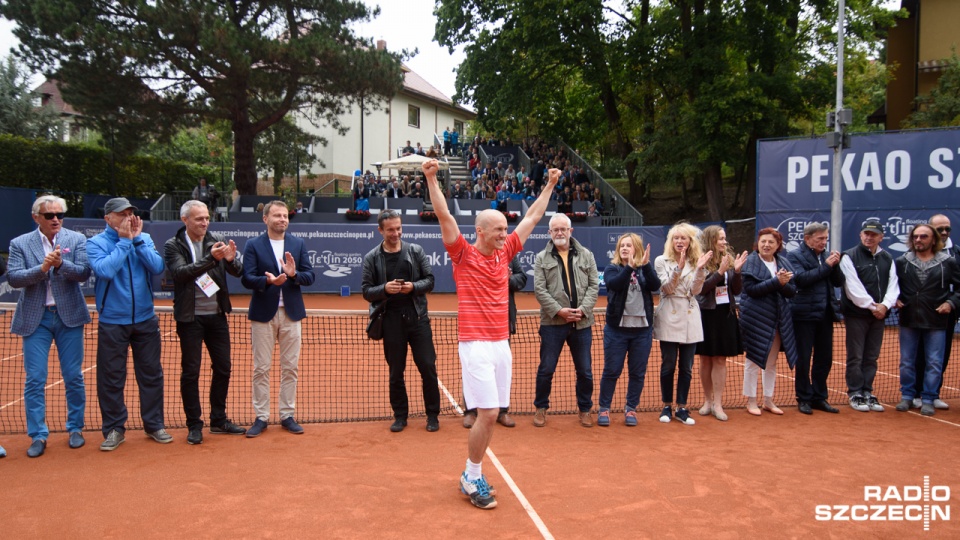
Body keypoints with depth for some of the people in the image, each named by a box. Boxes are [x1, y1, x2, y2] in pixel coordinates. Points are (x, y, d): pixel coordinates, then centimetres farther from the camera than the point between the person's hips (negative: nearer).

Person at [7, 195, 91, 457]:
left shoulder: (77, 239, 1)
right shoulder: (20, 244, 2)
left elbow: (83, 273, -8)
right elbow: (13, 278, -7)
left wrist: (61, 264, -25)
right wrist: (41, 268, -22)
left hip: (69, 317, 0)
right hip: (35, 318, 0)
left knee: (73, 377, 6)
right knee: (34, 379, 1)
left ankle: (75, 428, 21)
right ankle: (38, 435, 11)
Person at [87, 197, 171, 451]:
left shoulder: (144, 239, 4)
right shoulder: (95, 243, -4)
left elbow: (157, 267, -10)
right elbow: (104, 270, -22)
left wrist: (137, 239, -13)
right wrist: (125, 240, -16)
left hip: (145, 320, 3)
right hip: (112, 322, -3)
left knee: (151, 373, 8)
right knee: (111, 377, 3)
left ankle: (154, 425, 20)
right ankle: (114, 429, 17)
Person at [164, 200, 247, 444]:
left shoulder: (217, 241, 2)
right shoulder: (173, 245, -5)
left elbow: (238, 272, -4)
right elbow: (180, 272, -20)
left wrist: (231, 259, -26)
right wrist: (210, 258, -30)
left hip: (217, 315, 4)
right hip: (190, 317, -3)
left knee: (223, 368, 9)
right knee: (190, 371, 3)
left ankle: (219, 420, 23)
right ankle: (194, 425, 14)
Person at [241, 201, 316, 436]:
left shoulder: (298, 244, 6)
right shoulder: (253, 245, -1)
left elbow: (309, 277, 1)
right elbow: (247, 279, -9)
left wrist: (294, 274, -19)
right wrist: (268, 281, -27)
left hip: (291, 313, 2)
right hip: (263, 313, -2)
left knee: (290, 368, 7)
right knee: (261, 369, 4)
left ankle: (287, 415, 17)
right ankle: (261, 417, 13)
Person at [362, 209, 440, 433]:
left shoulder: (416, 251, 3)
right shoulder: (371, 258, 2)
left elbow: (429, 280, 4)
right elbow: (366, 292, 1)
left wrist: (413, 286, -15)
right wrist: (384, 289, -17)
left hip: (417, 316, 0)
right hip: (391, 320, 0)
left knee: (428, 367, 1)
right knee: (396, 371, 8)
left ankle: (432, 414, 15)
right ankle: (400, 415, 22)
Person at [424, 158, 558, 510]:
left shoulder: (504, 253, 11)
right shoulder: (464, 254, -4)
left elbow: (532, 218, 20)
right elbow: (444, 216, -14)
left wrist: (550, 185, 24)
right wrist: (431, 179, -21)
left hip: (501, 344, 6)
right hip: (476, 345, -6)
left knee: (491, 414, 8)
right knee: (488, 413, -10)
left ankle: (471, 473, 24)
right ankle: (472, 481, 7)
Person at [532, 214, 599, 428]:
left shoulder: (586, 256, 7)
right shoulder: (542, 258, 2)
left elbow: (593, 285, 3)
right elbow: (539, 290, -5)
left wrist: (583, 309, -11)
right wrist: (559, 310, -15)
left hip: (581, 323, 2)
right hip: (552, 322, -1)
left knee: (585, 371, 9)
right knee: (546, 369, 5)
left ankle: (585, 409, 26)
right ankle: (541, 408, 23)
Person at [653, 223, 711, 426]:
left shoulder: (695, 262, 6)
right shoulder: (662, 261, 0)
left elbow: (696, 290, -5)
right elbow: (667, 288, -11)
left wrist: (700, 268, -19)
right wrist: (679, 268, -23)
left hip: (690, 319, 2)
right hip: (669, 318, -2)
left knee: (687, 367, 5)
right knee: (668, 365, 3)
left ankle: (682, 408, 15)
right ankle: (667, 407, 16)